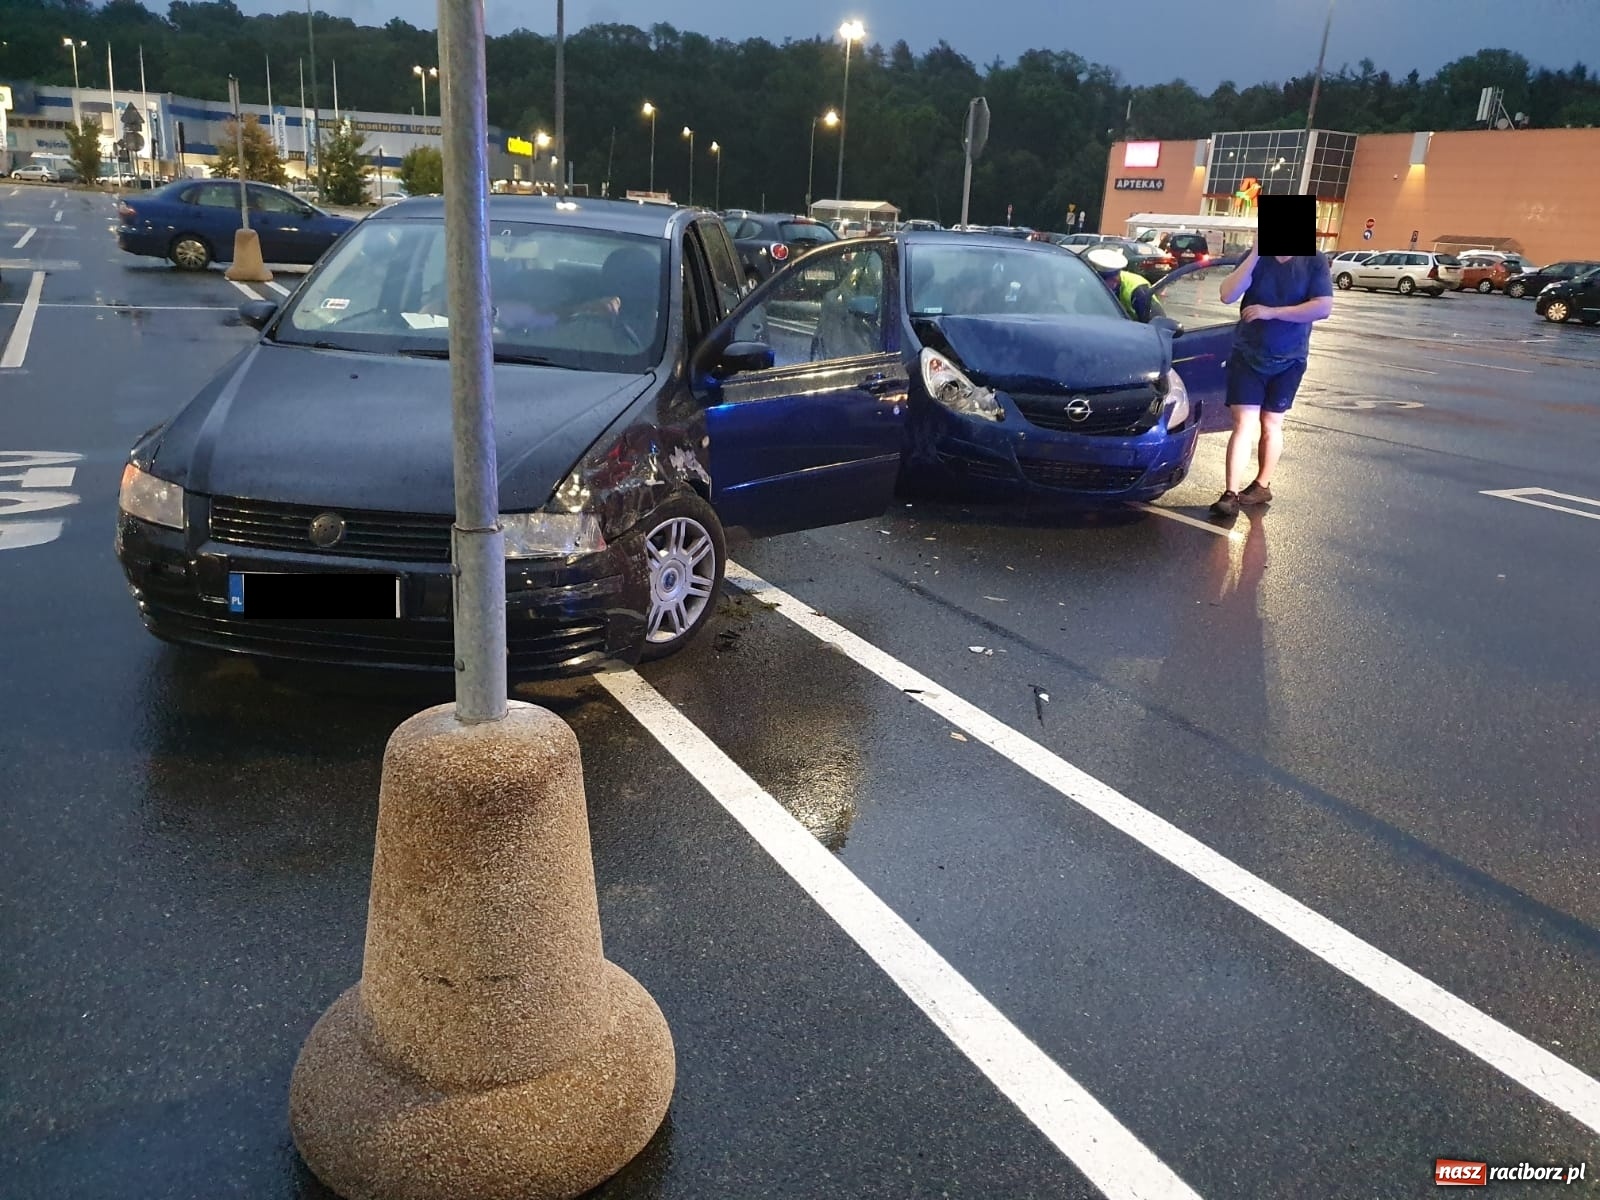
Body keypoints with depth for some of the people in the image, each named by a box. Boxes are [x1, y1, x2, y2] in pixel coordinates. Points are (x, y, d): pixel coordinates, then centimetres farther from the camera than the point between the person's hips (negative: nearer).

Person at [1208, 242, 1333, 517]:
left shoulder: (1315, 262, -7)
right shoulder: (1255, 257, -4)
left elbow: (1323, 308, -18)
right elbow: (1228, 296, -16)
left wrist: (1272, 312, -22)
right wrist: (1255, 255, -22)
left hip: (1289, 361, 0)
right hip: (1247, 356, 0)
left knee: (1271, 424, 12)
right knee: (1243, 424, -6)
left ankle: (1262, 485, 26)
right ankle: (1231, 494, -8)